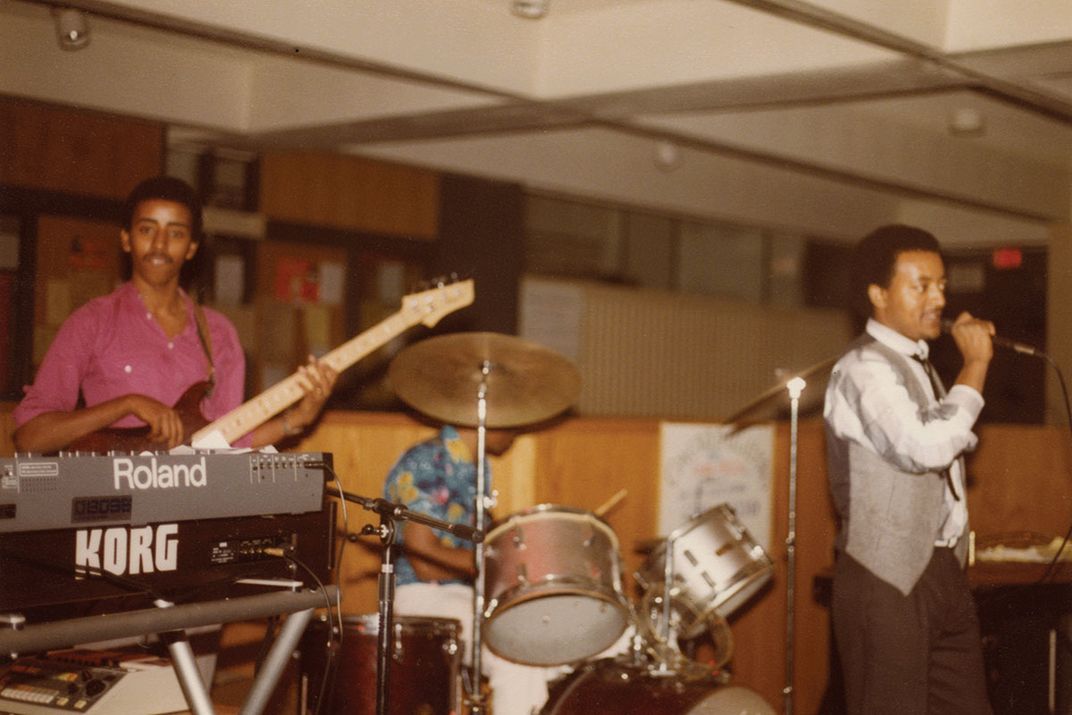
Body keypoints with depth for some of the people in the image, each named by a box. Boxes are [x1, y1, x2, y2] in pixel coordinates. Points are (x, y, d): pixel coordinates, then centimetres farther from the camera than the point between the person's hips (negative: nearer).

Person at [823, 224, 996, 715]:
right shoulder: (865, 368, -14)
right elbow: (927, 445, -28)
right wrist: (975, 365, -17)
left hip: (943, 570, 9)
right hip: (888, 580, -9)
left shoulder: (919, 365, 17)